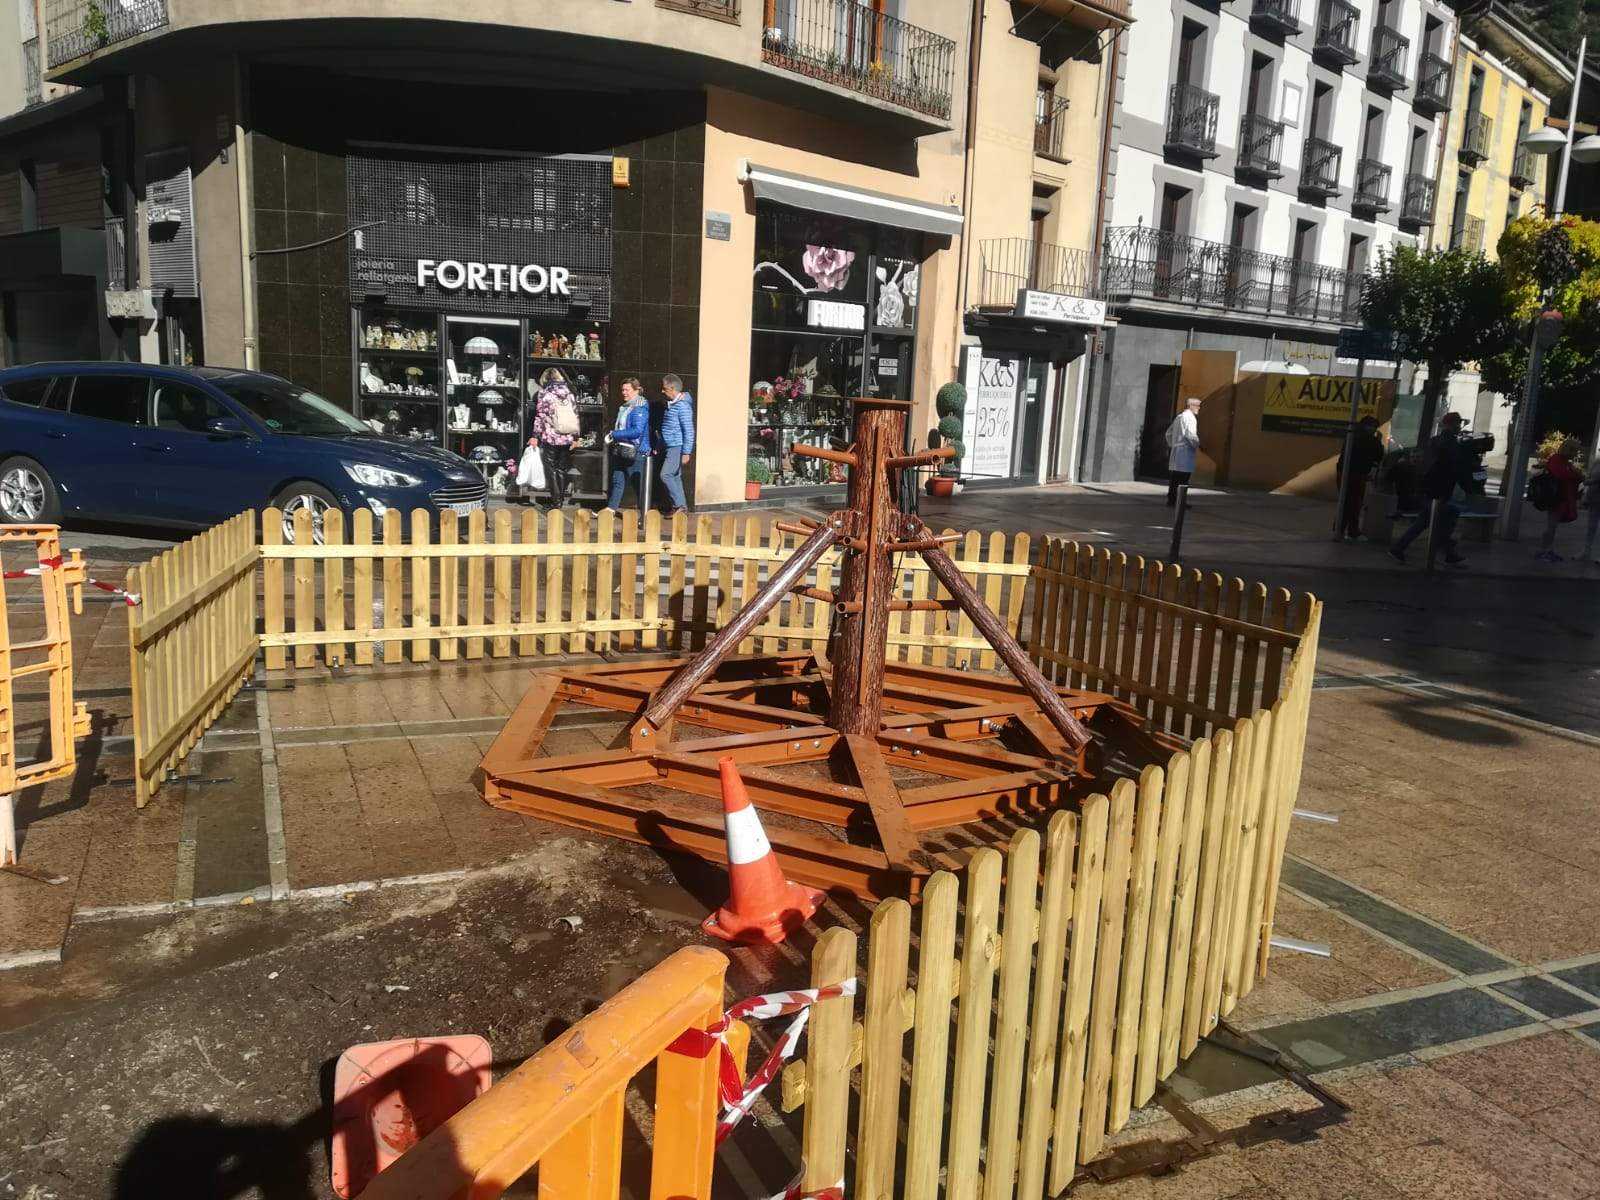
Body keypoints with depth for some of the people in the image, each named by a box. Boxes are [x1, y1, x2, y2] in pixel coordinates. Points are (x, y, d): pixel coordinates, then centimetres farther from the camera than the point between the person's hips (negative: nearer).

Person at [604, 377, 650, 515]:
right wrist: (613, 435, 10)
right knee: (617, 480, 11)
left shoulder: (640, 409, -15)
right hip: (621, 450, 9)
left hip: (635, 452, -9)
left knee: (638, 483, -2)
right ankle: (611, 508, 17)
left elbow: (637, 431, -23)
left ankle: (643, 512, 6)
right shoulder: (625, 407, 14)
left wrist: (615, 434, -18)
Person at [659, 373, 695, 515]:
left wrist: (686, 452, -21)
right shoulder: (671, 404, 14)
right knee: (675, 476, 10)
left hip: (678, 447, -9)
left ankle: (680, 505, -8)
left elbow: (689, 430, -18)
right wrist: (660, 447, 20)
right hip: (670, 447, 9)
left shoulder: (683, 405, -15)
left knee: (666, 474, -14)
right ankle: (681, 506, 15)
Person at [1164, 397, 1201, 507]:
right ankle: (1178, 501, -8)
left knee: (1174, 477, 10)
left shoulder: (1179, 416, 18)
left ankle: (1171, 500, 13)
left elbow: (1169, 432, 22)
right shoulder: (1190, 417, -10)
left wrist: (1171, 445, 23)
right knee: (1182, 478, -8)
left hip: (1175, 450, 9)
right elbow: (1190, 435, -20)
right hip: (1185, 451, -9)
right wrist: (1198, 444, -7)